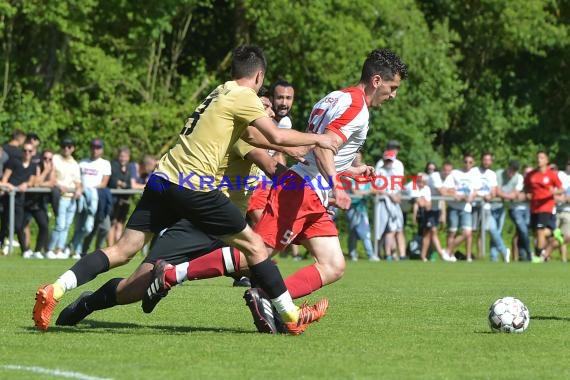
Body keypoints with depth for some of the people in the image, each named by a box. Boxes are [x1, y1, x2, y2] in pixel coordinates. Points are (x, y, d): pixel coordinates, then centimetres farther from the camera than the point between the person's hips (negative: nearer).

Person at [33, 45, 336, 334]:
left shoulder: (220, 92, 25)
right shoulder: (243, 96, 0)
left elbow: (250, 135, 35)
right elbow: (277, 137, -8)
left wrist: (294, 149, 37)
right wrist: (316, 139, 7)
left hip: (162, 179, 8)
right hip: (193, 185, -7)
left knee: (123, 251, 2)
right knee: (253, 244, 6)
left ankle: (53, 291, -13)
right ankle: (291, 316, 13)